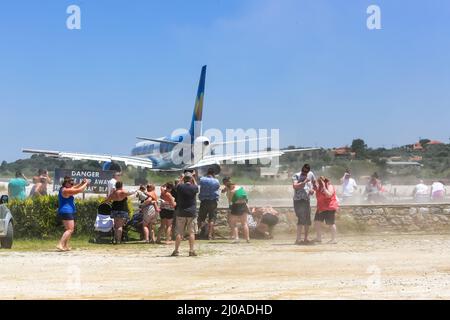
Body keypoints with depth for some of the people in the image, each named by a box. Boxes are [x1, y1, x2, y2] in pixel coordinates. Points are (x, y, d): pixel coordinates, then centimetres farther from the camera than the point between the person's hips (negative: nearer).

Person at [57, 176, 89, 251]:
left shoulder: (63, 189, 15)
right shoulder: (66, 190, -15)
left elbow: (74, 188, 29)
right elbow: (79, 190, -16)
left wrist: (81, 183, 17)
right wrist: (85, 184, -3)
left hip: (66, 212, 11)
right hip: (67, 212, -11)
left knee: (69, 229, 19)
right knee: (70, 229, -14)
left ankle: (66, 246, 19)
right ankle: (60, 245, -22)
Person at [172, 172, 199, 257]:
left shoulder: (180, 187, -5)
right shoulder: (194, 188, -6)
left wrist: (181, 178, 31)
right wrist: (194, 178, 28)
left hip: (181, 213, 1)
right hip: (192, 213, -1)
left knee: (179, 233, 5)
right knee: (191, 233, 2)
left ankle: (176, 251, 4)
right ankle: (191, 251, 0)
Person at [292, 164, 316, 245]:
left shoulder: (310, 174, 9)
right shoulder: (296, 176, -7)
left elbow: (314, 182, 25)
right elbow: (295, 186, -23)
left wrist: (312, 189, 6)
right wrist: (304, 182, -23)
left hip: (307, 200, 7)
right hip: (298, 200, -6)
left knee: (308, 220, 9)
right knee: (301, 219, -17)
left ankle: (305, 239, 19)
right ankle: (298, 239, -17)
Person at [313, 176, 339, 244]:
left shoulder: (329, 186, -12)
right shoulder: (319, 187, 11)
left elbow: (329, 195, -28)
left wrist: (324, 187, -26)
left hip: (329, 208, -9)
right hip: (321, 208, 9)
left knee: (331, 223, -5)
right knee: (317, 222, 5)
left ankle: (334, 239, 1)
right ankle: (318, 238, 12)